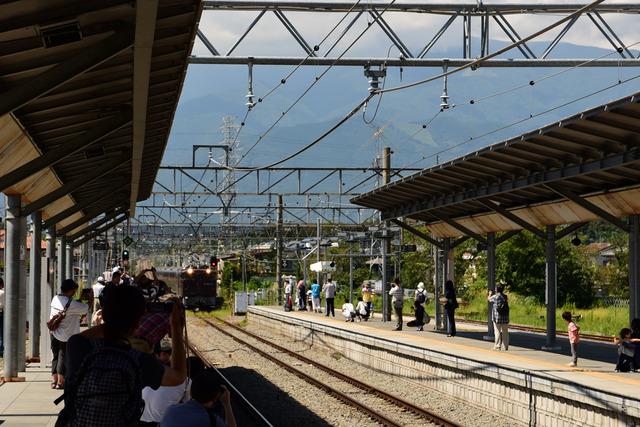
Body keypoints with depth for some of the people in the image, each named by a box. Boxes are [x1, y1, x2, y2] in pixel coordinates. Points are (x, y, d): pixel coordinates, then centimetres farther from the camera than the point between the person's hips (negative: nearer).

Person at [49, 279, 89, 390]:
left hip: (54, 334, 7)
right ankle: (60, 381, 12)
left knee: (56, 357, 15)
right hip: (65, 337, -7)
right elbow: (87, 308, -14)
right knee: (63, 358, 5)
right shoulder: (71, 304, -22)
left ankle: (54, 380, 18)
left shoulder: (55, 299, 0)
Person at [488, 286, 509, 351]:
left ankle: (497, 346, -3)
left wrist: (490, 294, 34)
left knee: (497, 331, -1)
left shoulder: (495, 297, -8)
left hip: (497, 317, -4)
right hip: (505, 316, 4)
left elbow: (488, 299, 11)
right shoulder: (505, 296, 4)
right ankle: (506, 346, 11)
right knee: (505, 332, 9)